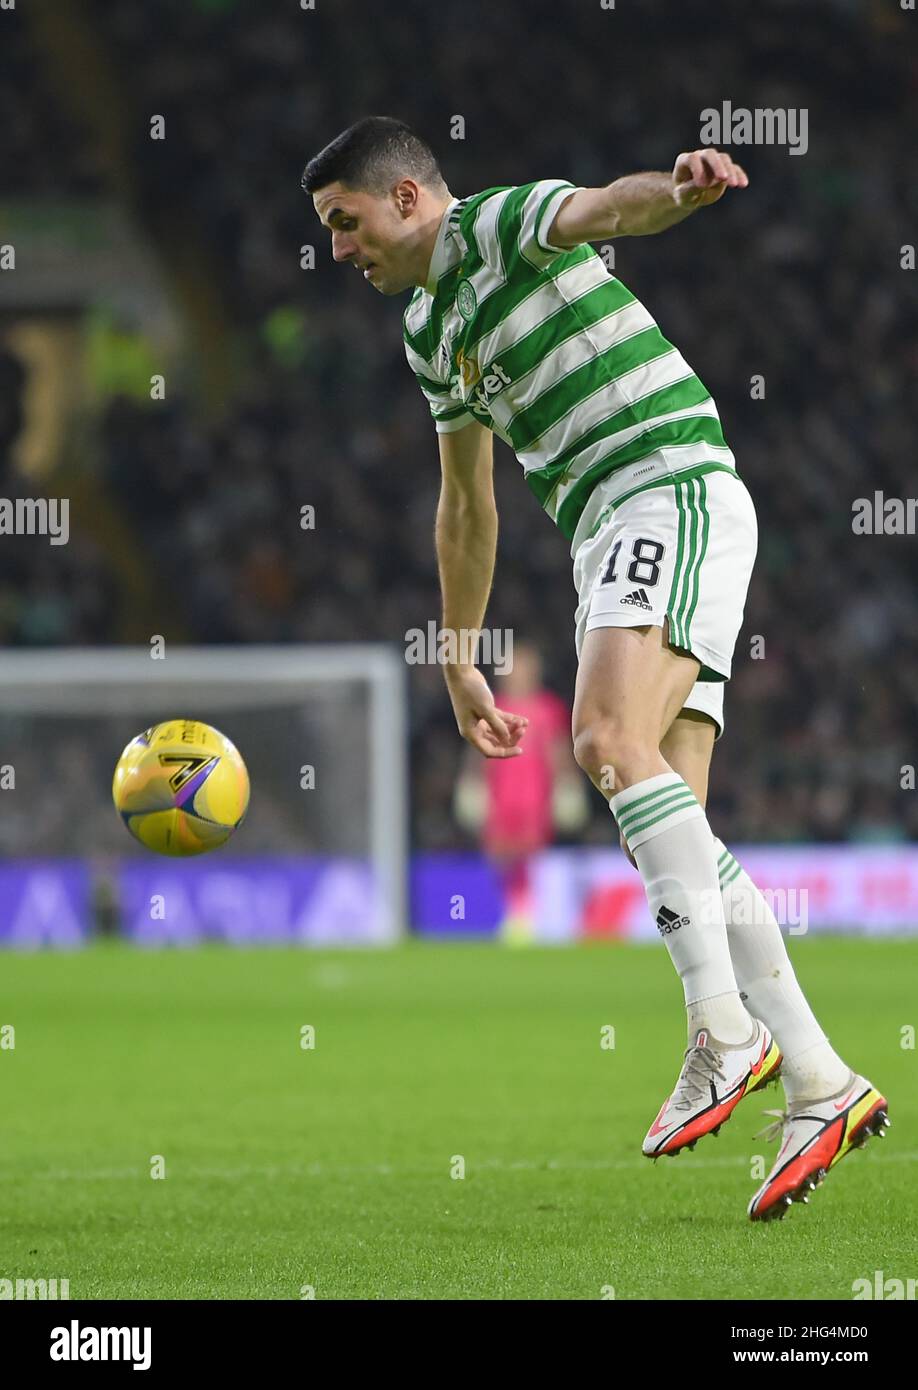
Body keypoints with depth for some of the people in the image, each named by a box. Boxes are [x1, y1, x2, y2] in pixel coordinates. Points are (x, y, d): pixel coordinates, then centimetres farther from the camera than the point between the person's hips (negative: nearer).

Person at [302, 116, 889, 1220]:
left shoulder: (505, 221, -1)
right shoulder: (429, 330, 25)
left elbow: (606, 207, -25)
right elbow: (465, 507, 34)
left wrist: (677, 187, -48)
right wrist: (458, 667, 37)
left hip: (675, 491, -9)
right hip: (609, 544, 9)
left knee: (611, 741, -27)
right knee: (669, 822, -1)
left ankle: (723, 1030, -30)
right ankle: (817, 1084, -2)